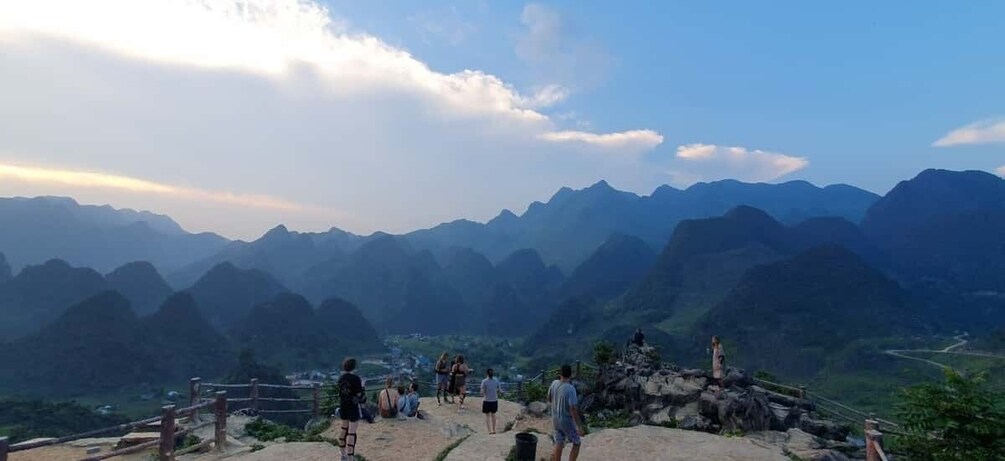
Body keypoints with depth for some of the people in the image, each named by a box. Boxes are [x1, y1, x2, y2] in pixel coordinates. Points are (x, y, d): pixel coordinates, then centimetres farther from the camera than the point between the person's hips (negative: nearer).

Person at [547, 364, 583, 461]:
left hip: (556, 419, 6)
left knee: (559, 444, 17)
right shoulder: (570, 389, -27)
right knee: (577, 443, 14)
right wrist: (579, 426, -19)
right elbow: (573, 409, -26)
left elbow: (549, 399, 7)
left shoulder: (554, 384, -7)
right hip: (567, 421, -6)